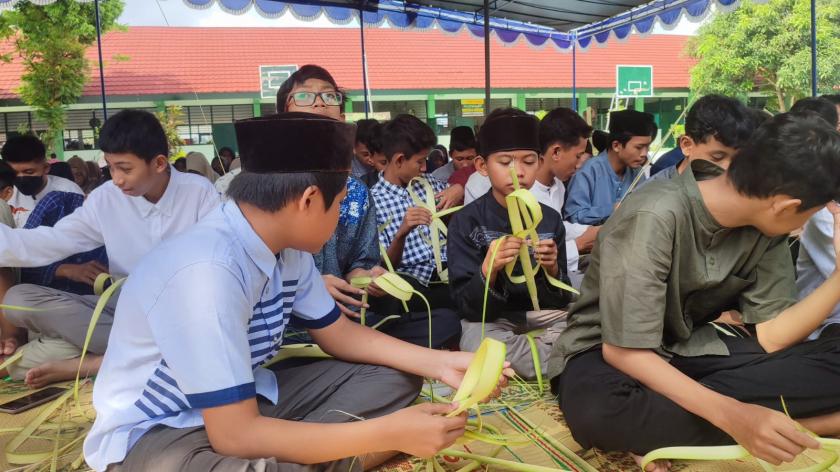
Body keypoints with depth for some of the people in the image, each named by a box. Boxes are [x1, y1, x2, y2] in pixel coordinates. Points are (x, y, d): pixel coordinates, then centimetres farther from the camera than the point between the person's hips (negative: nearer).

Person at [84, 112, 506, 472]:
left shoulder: (287, 248, -6)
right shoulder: (206, 271, -31)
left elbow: (340, 334, 7)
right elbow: (235, 435, -30)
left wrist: (439, 364, -5)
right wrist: (390, 433, -28)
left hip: (241, 399, 8)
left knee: (394, 378, 0)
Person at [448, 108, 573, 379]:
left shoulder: (550, 219, 0)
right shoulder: (466, 221, -9)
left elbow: (561, 300, 1)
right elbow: (466, 306, -13)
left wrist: (552, 271, -21)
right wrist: (488, 271, -33)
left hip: (541, 314, 3)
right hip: (488, 318, -2)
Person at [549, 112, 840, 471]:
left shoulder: (764, 227, -4)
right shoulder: (655, 218, -27)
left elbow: (771, 336, -4)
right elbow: (625, 350, -27)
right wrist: (732, 414, -37)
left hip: (688, 349, 6)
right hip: (607, 351, -6)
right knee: (598, 410, -42)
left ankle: (658, 423, -19)